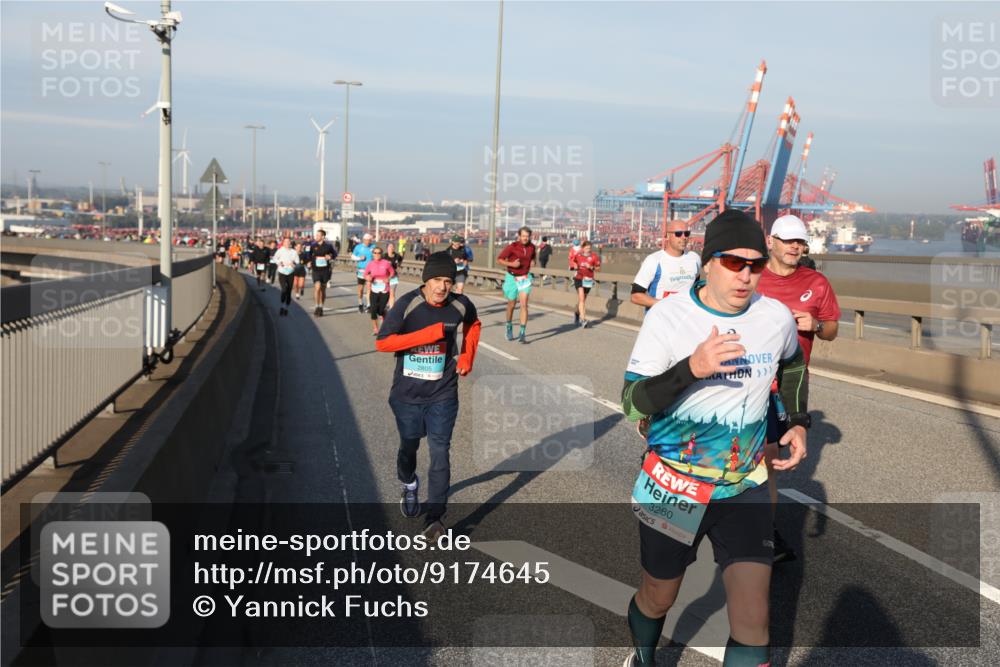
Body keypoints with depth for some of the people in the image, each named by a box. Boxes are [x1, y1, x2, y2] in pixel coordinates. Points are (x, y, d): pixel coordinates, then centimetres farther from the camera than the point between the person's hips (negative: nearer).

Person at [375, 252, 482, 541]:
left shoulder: (460, 305, -6)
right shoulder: (407, 304, -16)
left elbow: (473, 324, 18)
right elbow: (382, 342, -20)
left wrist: (467, 356, 4)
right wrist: (429, 334, -26)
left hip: (442, 395, 0)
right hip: (407, 394, 0)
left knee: (440, 452, -8)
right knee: (409, 444, 19)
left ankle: (434, 517, -3)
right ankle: (409, 486, 50)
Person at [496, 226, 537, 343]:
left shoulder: (531, 247, -1)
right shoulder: (512, 247, -14)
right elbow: (499, 260, -10)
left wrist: (528, 266, 7)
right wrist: (511, 264, -23)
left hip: (525, 278, 2)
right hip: (512, 278, -2)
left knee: (524, 304, -11)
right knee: (511, 305, 11)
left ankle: (522, 334, -12)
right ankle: (509, 327, 37)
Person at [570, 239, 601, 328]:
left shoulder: (593, 257, -3)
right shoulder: (578, 255, -1)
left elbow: (598, 268, 1)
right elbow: (572, 262, 16)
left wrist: (592, 267, -17)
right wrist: (575, 266, -5)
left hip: (588, 280, 2)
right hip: (578, 278, -2)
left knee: (583, 299, 16)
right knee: (581, 298, -15)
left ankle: (577, 313, 45)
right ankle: (583, 319, -20)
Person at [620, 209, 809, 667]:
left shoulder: (777, 317, -6)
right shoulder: (667, 316, -16)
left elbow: (792, 365, 18)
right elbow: (632, 403, -18)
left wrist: (798, 423, 8)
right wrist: (691, 368, -33)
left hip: (745, 489, 2)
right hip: (671, 487, -1)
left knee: (752, 622, -6)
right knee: (657, 599, 19)